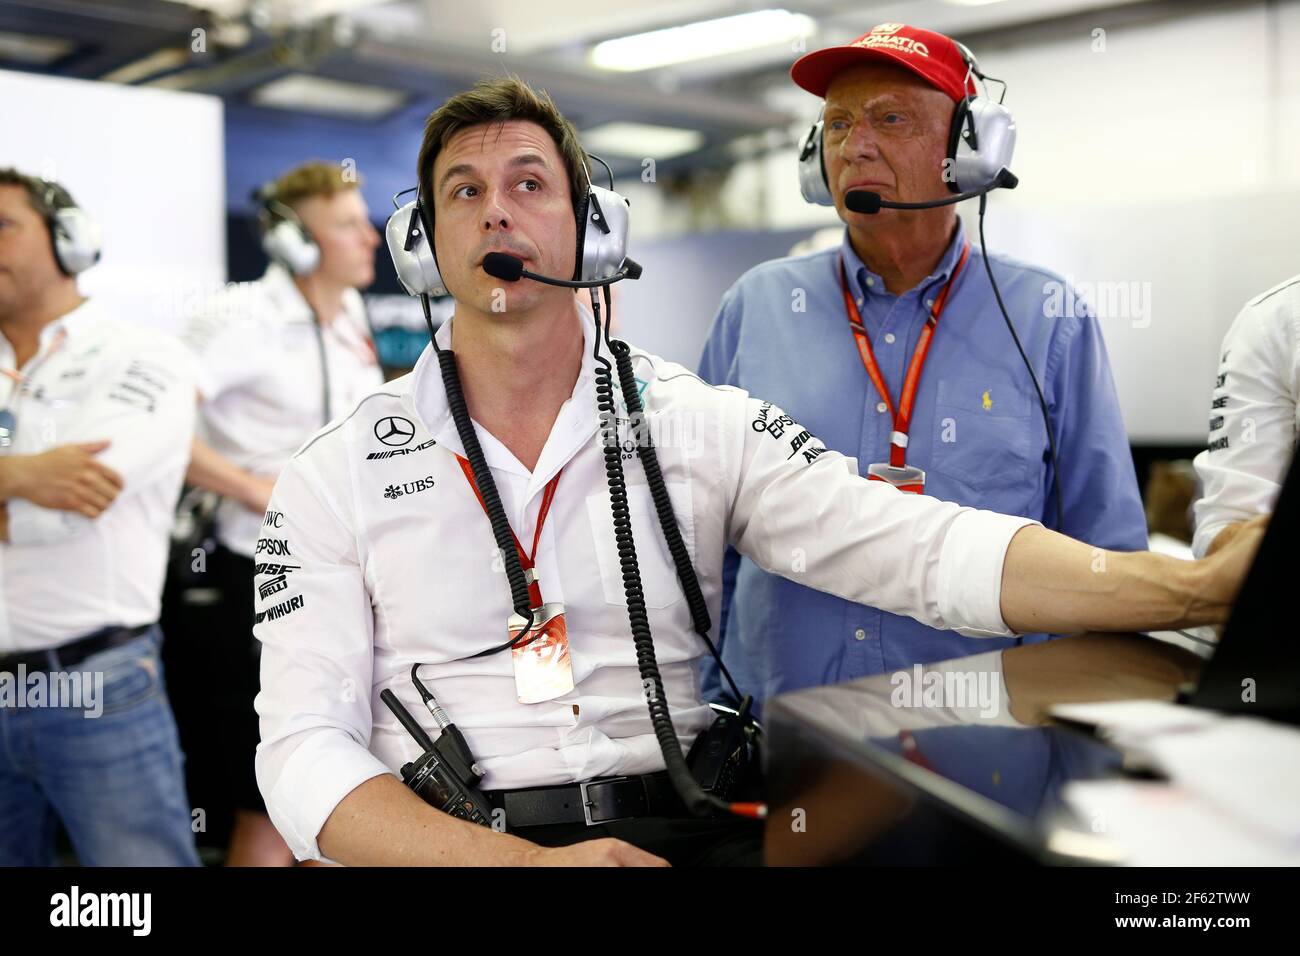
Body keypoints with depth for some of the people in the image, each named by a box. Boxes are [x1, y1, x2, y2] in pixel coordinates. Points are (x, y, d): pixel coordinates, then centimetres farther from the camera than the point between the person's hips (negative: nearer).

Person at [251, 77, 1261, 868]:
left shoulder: (701, 423, 6)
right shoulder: (335, 476, 4)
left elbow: (921, 547, -5)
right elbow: (305, 749, -2)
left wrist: (1195, 585, -19)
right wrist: (521, 859, -19)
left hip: (686, 826, 2)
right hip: (454, 848, -1)